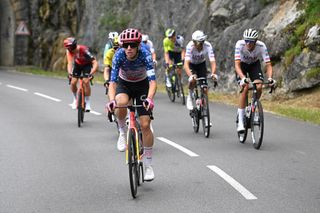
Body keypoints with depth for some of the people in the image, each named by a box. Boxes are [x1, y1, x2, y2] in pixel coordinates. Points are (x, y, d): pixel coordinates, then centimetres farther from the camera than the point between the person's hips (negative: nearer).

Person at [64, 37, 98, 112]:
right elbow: (69, 63, -36)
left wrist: (91, 74, -54)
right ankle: (75, 99, 19)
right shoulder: (69, 51, -29)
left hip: (87, 64, -3)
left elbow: (95, 63, -42)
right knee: (73, 82, -8)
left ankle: (87, 103, -8)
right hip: (77, 64, 3)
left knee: (86, 82, -20)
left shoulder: (84, 50, -39)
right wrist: (70, 73, -54)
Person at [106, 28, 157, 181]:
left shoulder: (145, 54, -30)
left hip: (142, 85, 0)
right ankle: (123, 132, -7)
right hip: (124, 84, 0)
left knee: (145, 125, -9)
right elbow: (112, 82, -32)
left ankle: (148, 165, 5)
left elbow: (152, 81, -37)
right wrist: (111, 100, -50)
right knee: (121, 103, -36)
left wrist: (149, 98, -55)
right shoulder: (119, 55, -28)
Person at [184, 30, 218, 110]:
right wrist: (190, 76, -58)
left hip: (201, 64, 2)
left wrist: (213, 73, -55)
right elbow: (186, 63, -43)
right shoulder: (190, 46, -35)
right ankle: (189, 98, -4)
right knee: (193, 80, -29)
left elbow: (212, 61, -36)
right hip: (191, 64, -2)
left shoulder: (208, 46, -31)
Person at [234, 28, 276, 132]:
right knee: (245, 88, -22)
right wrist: (243, 78, -55)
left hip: (255, 65, 2)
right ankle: (240, 122, -19)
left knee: (259, 87, -22)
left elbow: (268, 64, -30)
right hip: (242, 65, -2)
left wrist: (270, 78, -49)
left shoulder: (261, 46, -30)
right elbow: (237, 64, -39)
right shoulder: (240, 44, -33)